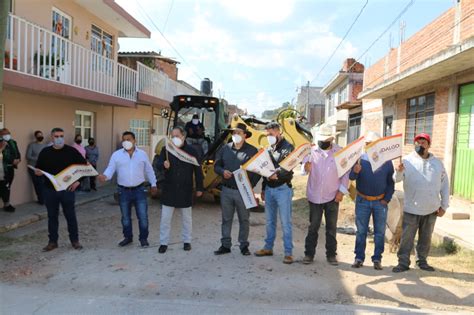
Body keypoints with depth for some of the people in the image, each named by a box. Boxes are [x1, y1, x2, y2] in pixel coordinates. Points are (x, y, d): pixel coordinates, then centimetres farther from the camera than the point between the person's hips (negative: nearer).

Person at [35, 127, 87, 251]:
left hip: (67, 189, -2)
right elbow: (38, 169, 10)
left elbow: (84, 166, 0)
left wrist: (78, 181, -7)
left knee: (70, 216, 6)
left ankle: (75, 240, 18)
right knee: (52, 216, 11)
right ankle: (52, 242, 23)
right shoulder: (45, 152, 4)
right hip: (49, 190, 2)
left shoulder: (71, 151, -2)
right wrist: (38, 172, -13)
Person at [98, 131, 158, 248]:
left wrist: (153, 184, 13)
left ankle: (143, 238, 16)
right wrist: (105, 176, -28)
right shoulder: (116, 155, 0)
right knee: (125, 217, 13)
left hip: (139, 190, -1)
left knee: (143, 216, 1)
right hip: (124, 191, 1)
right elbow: (110, 169, -6)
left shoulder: (142, 154, 3)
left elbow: (149, 170, 10)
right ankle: (128, 237, 30)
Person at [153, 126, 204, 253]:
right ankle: (164, 243, 14)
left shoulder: (191, 151, -2)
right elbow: (157, 166, -2)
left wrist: (199, 188, 2)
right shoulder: (166, 150, 0)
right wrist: (163, 165, -26)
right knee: (165, 218, 3)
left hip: (185, 190, 0)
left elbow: (197, 170, 2)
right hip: (169, 190, 1)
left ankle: (187, 241, 27)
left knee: (187, 218, 13)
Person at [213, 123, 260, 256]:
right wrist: (222, 171, -10)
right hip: (226, 190, 3)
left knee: (244, 220, 8)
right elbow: (216, 166, 11)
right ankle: (225, 245, 21)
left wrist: (251, 185, -11)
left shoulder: (252, 150, -2)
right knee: (226, 219, 10)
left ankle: (244, 246, 21)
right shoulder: (225, 149, 7)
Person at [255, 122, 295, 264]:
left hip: (282, 188, -7)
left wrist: (277, 174, -33)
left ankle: (288, 252, 3)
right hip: (269, 189, 7)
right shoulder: (269, 148, 14)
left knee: (285, 222, -3)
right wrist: (263, 189, 18)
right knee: (269, 220, 14)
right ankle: (268, 247, 25)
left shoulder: (288, 147, -5)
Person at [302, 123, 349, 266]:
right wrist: (306, 166, -23)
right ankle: (309, 253, 18)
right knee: (313, 226, 7)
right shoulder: (312, 151, -1)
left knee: (331, 227, 10)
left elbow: (346, 172, 2)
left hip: (332, 196, 0)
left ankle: (331, 254, 22)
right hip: (315, 195, 0)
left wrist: (342, 190, -5)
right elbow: (305, 168, 2)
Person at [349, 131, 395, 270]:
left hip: (380, 202, 1)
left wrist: (387, 199, -3)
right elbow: (351, 177, -10)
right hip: (362, 201, 0)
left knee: (380, 232, 8)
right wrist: (355, 171, -32)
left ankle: (377, 259, 19)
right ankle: (359, 258, 15)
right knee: (361, 231, 6)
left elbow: (391, 183, 6)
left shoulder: (387, 161, 0)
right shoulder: (360, 158, -2)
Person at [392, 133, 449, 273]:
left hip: (431, 209, 3)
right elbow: (397, 179, -14)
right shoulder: (408, 160, -4)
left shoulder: (437, 163, 6)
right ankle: (403, 262, 9)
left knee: (426, 237, 14)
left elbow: (445, 185, 10)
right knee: (407, 237, 0)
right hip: (411, 208, -3)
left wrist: (444, 206, 5)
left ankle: (422, 261, 28)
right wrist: (399, 171, -38)